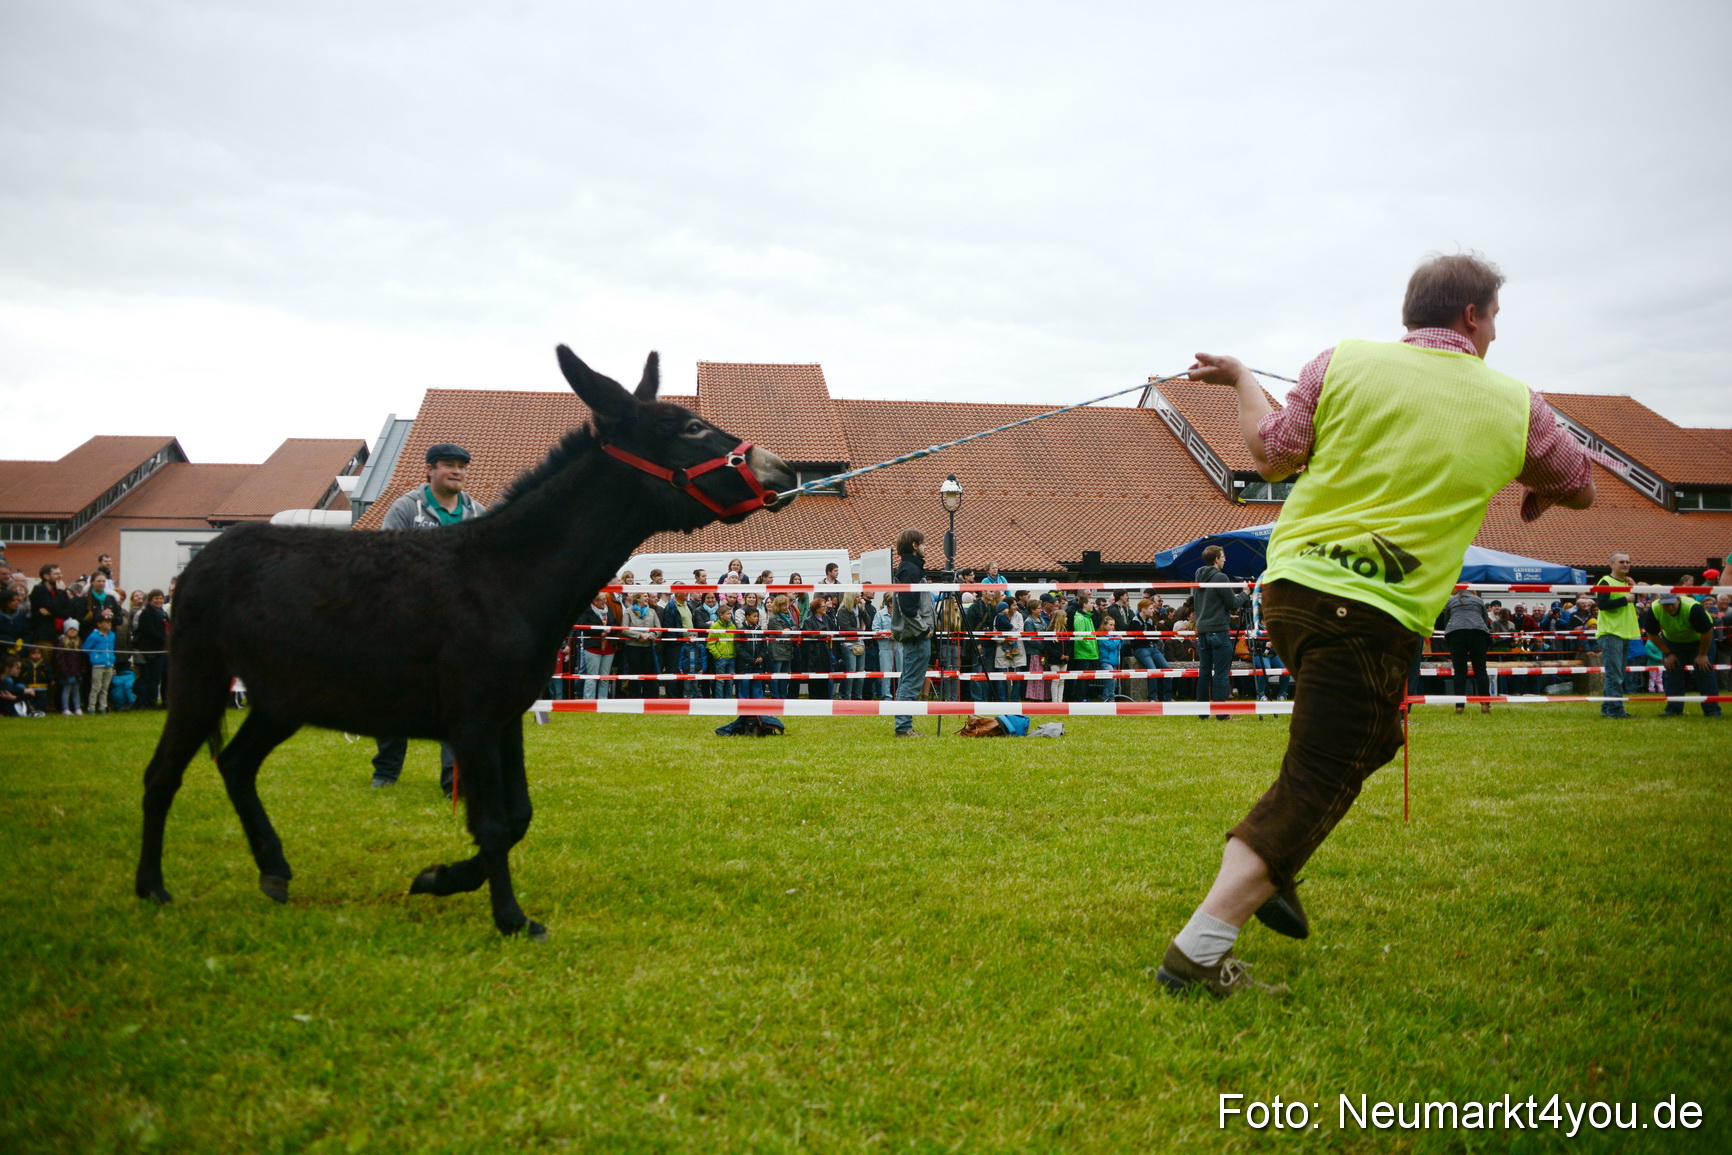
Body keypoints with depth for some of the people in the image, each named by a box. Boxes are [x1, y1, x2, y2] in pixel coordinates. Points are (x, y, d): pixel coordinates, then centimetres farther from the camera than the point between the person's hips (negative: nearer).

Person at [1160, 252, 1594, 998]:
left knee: (1368, 737, 28)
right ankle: (1197, 952, -7)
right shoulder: (1514, 406, 4)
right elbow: (1582, 488, 19)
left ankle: (1267, 872, 22)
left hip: (1290, 582, 5)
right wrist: (1539, 487, 41)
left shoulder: (1345, 362, 3)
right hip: (1373, 616, -5)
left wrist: (1241, 381, 21)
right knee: (1316, 786, -1)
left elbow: (1272, 453, 6)